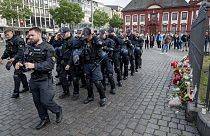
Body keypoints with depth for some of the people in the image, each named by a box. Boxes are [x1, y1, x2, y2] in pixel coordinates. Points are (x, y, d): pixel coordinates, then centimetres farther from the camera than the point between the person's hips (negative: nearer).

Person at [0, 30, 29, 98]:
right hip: (14, 60, 9)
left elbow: (21, 51, -25)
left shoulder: (18, 40, -16)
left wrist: (14, 58, -33)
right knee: (21, 73, 16)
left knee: (16, 75, -10)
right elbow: (7, 51, 19)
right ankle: (26, 87, 30)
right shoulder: (8, 41, 12)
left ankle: (16, 92, -2)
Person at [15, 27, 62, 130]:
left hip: (44, 80, -6)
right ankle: (44, 119, 35)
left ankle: (58, 111, 28)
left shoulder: (47, 48, -13)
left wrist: (34, 65, -29)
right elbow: (25, 59, 14)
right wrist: (20, 63, -8)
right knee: (37, 102, 15)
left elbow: (50, 64, -22)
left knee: (46, 101, -2)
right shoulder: (29, 48, 6)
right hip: (33, 79, 7)